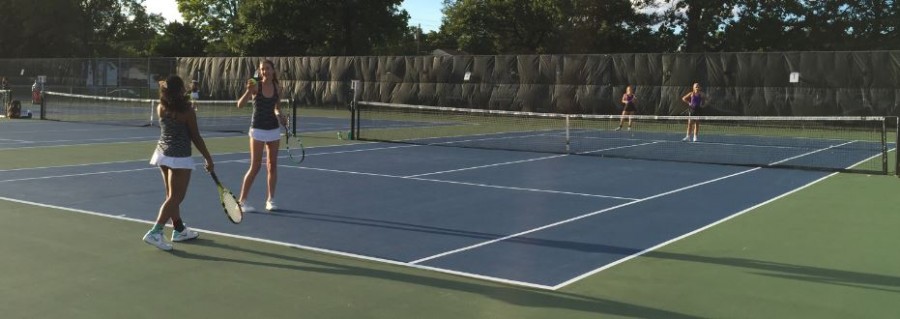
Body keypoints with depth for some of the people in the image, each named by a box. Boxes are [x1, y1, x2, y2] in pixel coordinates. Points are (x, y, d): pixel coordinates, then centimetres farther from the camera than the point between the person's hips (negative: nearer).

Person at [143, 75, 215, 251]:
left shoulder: (160, 108, 0)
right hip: (179, 157, -7)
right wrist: (208, 158, -2)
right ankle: (155, 232, -10)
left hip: (163, 153, 7)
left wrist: (165, 89, 14)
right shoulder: (187, 111, -15)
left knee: (172, 195, 17)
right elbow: (196, 137, -11)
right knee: (175, 197, -2)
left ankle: (179, 230, 28)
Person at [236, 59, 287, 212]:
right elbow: (240, 104, -20)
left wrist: (280, 115, -1)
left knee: (272, 165, 7)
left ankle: (270, 200, 15)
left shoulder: (276, 86, 3)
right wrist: (248, 91, -36)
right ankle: (242, 200, 5)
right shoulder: (256, 86, -11)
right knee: (255, 167, -5)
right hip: (258, 130, -5)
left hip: (274, 129, 5)